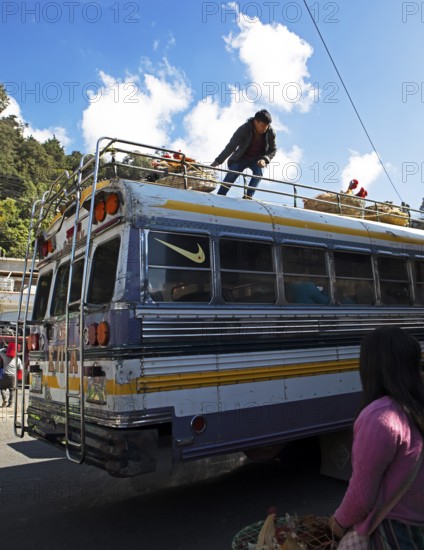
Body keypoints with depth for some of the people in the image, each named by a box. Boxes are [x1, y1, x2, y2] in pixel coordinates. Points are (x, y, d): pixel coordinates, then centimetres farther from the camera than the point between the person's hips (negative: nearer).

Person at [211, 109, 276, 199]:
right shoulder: (244, 129, -22)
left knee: (259, 171, -30)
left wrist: (265, 159, -26)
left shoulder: (270, 132, -15)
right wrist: (218, 161, -32)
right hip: (241, 158, -1)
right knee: (231, 174, -21)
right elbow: (231, 146, -24)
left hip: (258, 159, 1)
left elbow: (273, 150, -3)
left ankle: (248, 196, -27)